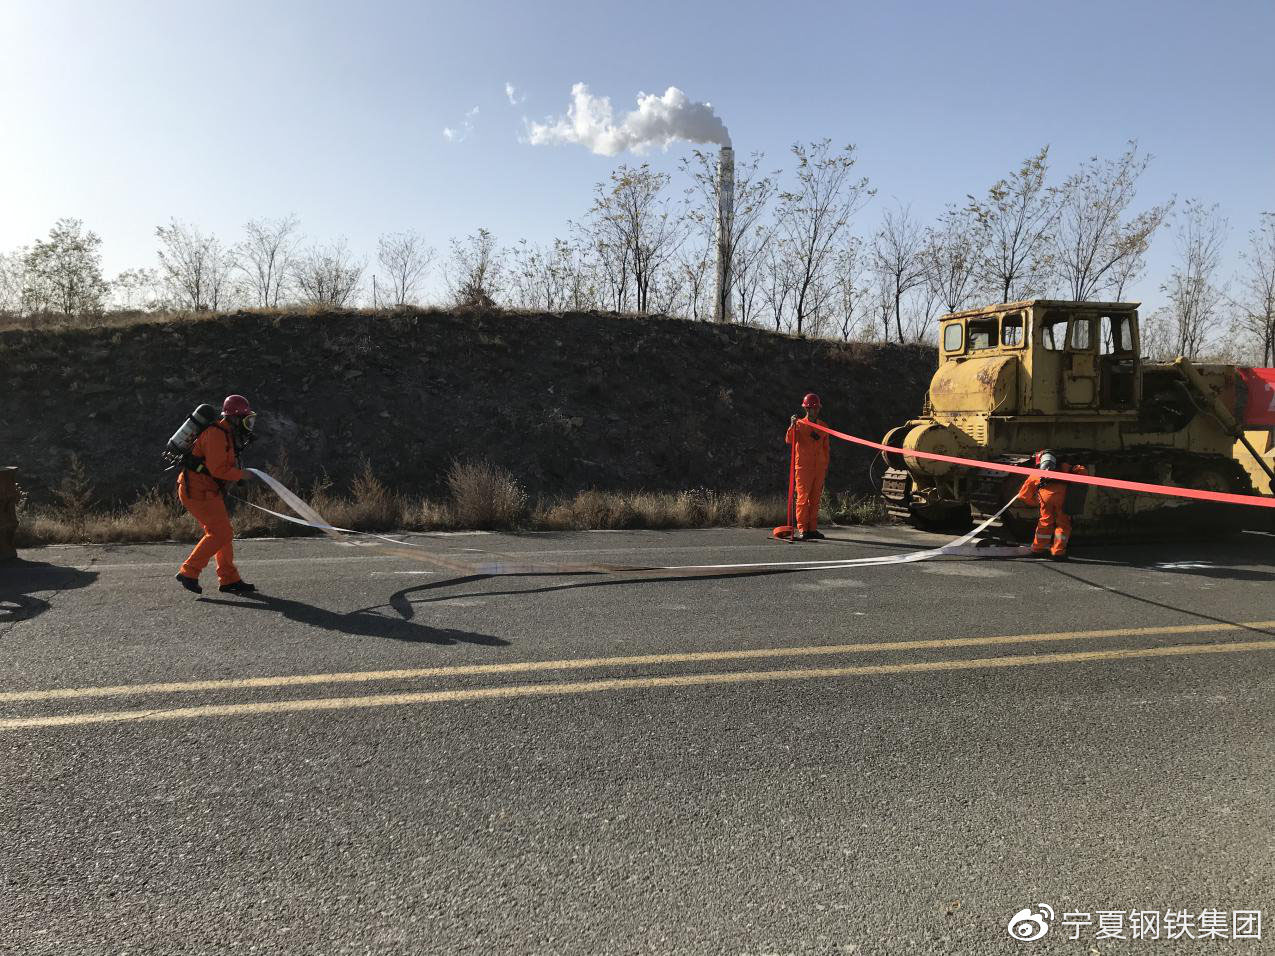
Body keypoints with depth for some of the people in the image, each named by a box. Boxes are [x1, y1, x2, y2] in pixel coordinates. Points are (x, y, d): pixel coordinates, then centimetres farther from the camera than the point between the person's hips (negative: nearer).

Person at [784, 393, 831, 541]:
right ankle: (801, 530, -4)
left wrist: (826, 466, 15)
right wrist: (792, 425, -27)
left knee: (815, 499, 7)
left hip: (819, 468, 4)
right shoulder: (799, 424, 0)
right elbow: (789, 441, -14)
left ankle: (812, 529, 13)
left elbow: (825, 448, 18)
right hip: (803, 467, -4)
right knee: (803, 498, -6)